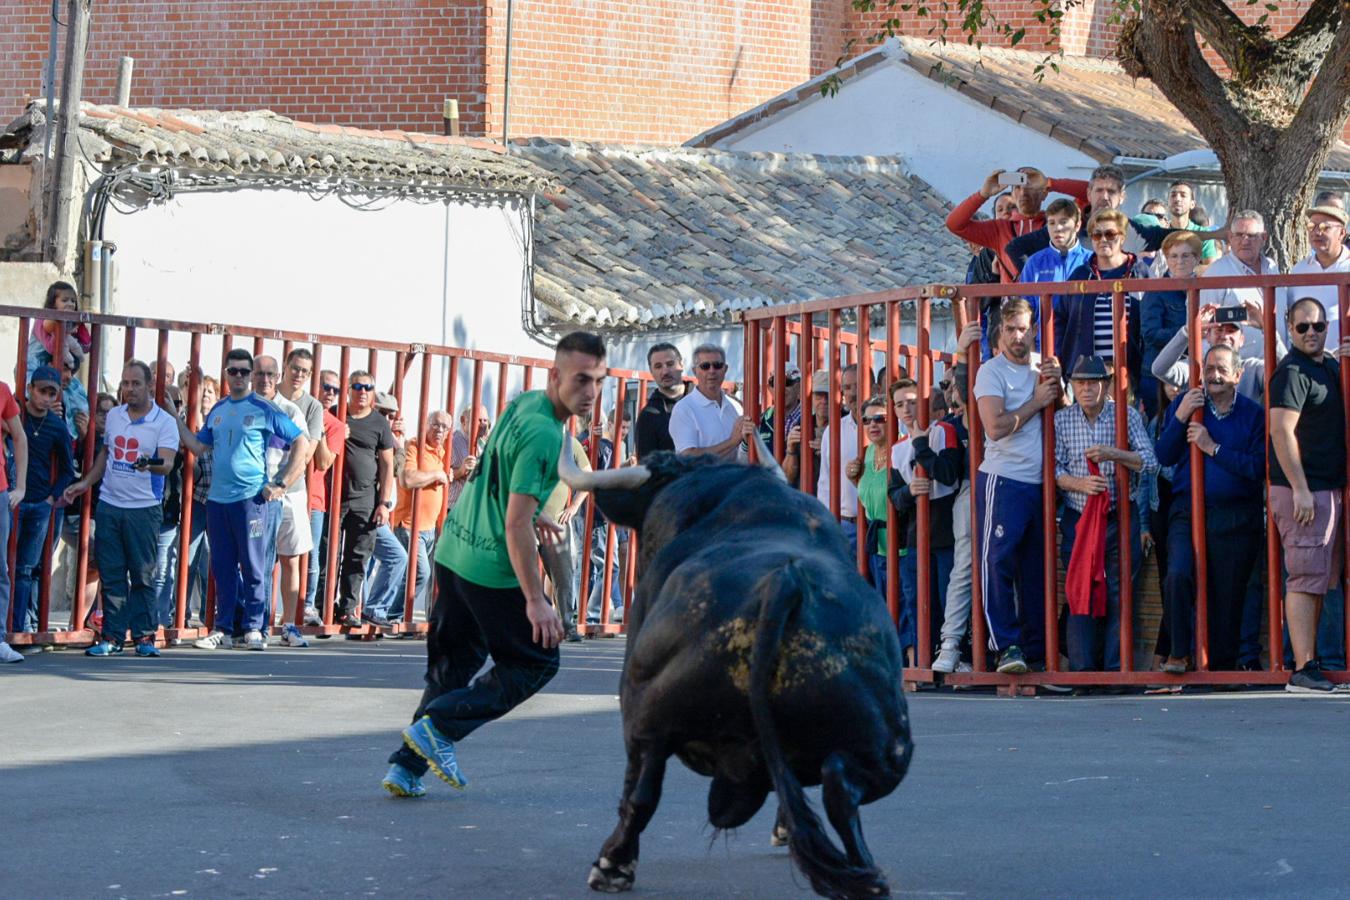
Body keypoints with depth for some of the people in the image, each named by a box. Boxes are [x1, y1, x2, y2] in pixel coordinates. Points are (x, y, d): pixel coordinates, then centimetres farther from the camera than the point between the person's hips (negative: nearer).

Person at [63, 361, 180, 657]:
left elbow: (167, 463, -17)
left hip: (144, 508, -4)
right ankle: (111, 636, 9)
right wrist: (84, 484, 16)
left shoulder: (164, 422, -6)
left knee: (143, 575, 0)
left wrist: (151, 464, -39)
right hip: (109, 505, 4)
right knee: (111, 574, 4)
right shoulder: (113, 416, 11)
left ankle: (144, 635, 8)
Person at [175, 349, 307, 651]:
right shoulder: (217, 411, 15)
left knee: (253, 567, -2)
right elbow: (198, 447, 19)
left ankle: (253, 628, 3)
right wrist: (175, 418, 12)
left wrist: (281, 484, -5)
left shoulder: (265, 411, -2)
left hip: (251, 498, -5)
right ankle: (223, 629, 13)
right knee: (222, 568, 8)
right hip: (217, 499, 5)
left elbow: (301, 444, -2)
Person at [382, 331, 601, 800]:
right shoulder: (544, 435, -22)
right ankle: (438, 727, -1)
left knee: (453, 665, 16)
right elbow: (515, 525, -24)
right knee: (537, 660, 5)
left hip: (453, 549, 9)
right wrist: (535, 600, -23)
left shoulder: (523, 402, 7)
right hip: (493, 568, -9)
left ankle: (407, 766, 15)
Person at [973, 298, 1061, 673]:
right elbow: (996, 427, -16)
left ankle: (1036, 647, 14)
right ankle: (1006, 646, -9)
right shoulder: (992, 372, -4)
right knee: (998, 562, -10)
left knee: (1036, 568, 9)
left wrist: (1056, 384, -3)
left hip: (1039, 483, 6)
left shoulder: (1041, 368, 14)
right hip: (1003, 480, -6)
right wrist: (1036, 401, -8)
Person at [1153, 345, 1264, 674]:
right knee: (1178, 575, -22)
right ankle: (1177, 652, -8)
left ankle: (1223, 665, 15)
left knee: (1228, 592, 2)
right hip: (1188, 510, 0)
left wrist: (1213, 448, -13)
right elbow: (1164, 456, 3)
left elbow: (1258, 468, -9)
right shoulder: (1184, 404, 8)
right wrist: (1180, 418, -10)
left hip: (1236, 517, 0)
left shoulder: (1253, 413, 2)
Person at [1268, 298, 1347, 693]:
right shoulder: (1292, 372, -11)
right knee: (1306, 578, -11)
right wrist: (1301, 489, -22)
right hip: (1302, 490, -9)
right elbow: (1281, 431, -19)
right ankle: (1303, 669, -13)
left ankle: (1310, 659, 14)